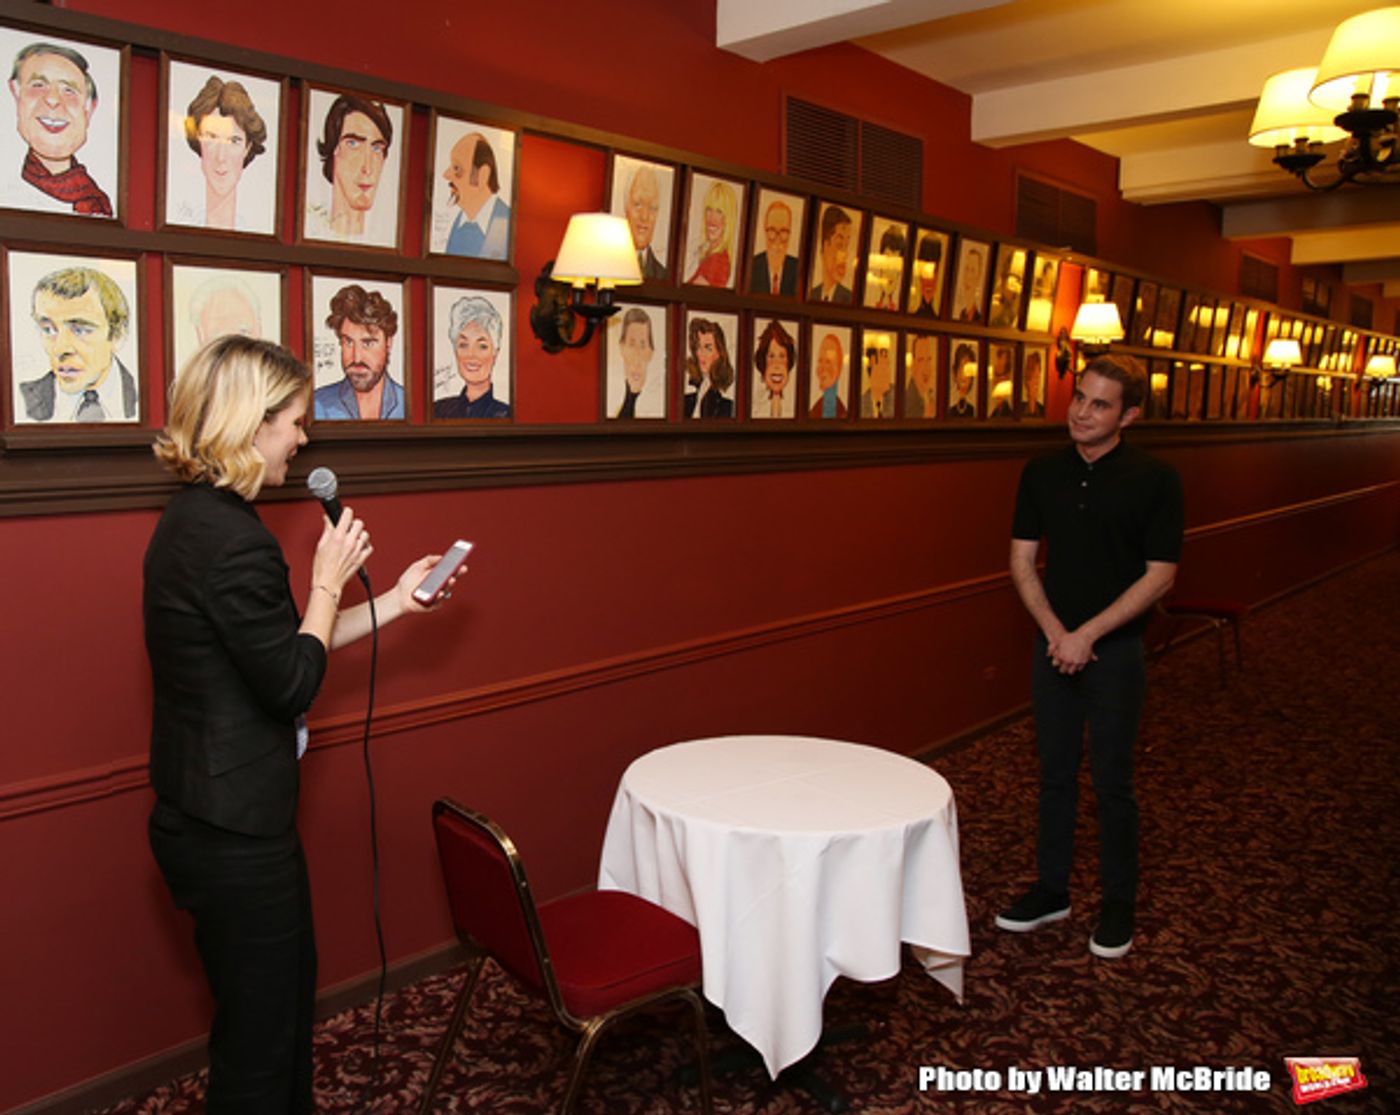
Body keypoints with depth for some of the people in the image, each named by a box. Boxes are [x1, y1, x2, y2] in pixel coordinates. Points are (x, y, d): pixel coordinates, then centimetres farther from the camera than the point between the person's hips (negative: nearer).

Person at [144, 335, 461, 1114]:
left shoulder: (196, 520, 7)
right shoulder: (231, 538, -25)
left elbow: (278, 646, 12)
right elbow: (292, 683, -21)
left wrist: (396, 602, 13)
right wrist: (329, 579, -11)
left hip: (215, 813, 10)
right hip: (236, 831, -10)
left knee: (290, 992, 25)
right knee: (260, 1029, 9)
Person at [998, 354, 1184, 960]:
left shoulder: (1154, 479, -9)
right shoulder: (1042, 473, 2)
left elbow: (1160, 574, -10)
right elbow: (1022, 559, 4)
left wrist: (1088, 633, -14)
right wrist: (1053, 629, -9)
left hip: (1115, 649, -3)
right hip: (1054, 643, 4)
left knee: (1112, 781, 6)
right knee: (1055, 774, 13)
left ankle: (1119, 904, 23)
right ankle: (1051, 890, 28)